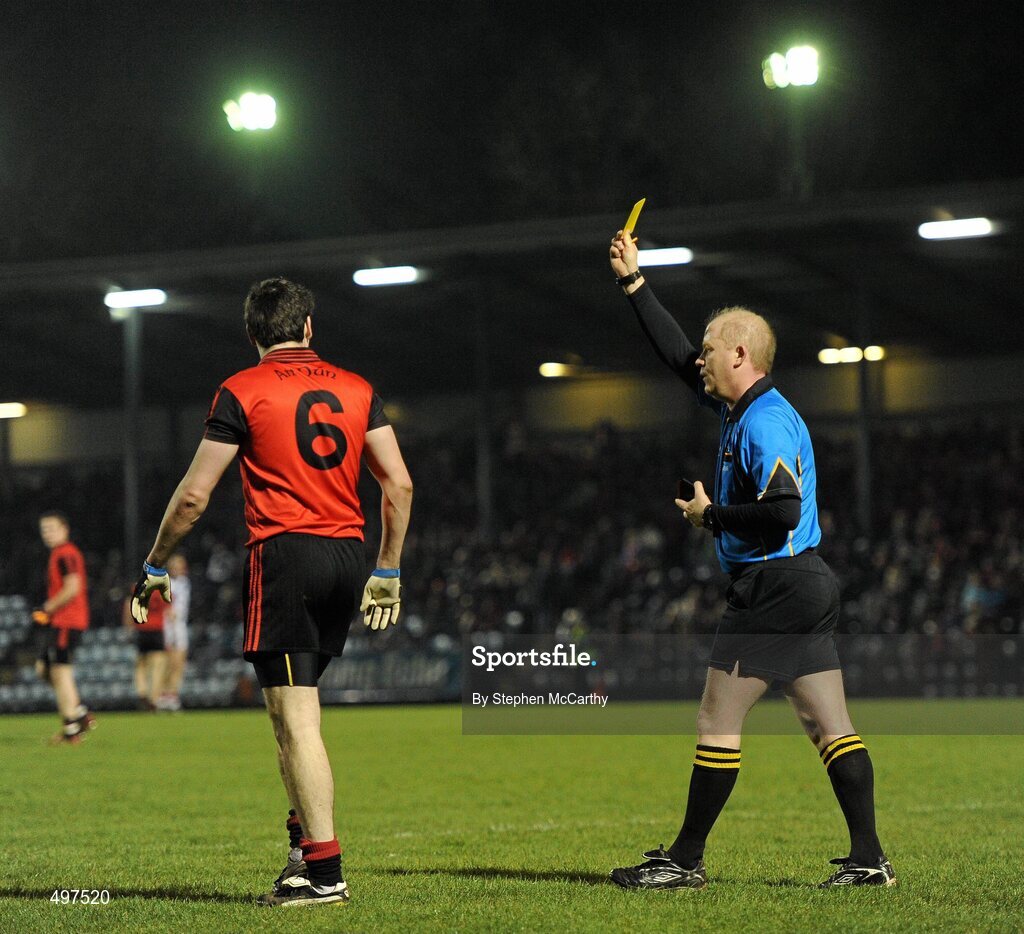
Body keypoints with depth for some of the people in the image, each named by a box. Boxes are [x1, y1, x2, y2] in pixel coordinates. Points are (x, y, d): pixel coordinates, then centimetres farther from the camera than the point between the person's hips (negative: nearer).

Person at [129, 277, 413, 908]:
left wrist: (155, 567, 11)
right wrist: (389, 571, 20)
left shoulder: (243, 392, 0)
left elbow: (194, 495, -1)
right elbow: (399, 485, 10)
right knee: (296, 708, 18)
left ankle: (324, 873, -10)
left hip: (285, 553, -5)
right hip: (349, 554, 5)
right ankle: (306, 839, 14)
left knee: (295, 717, -6)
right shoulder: (356, 389, 12)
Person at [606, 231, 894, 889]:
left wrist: (710, 514, -11)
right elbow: (678, 356, 26)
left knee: (718, 723, -4)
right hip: (808, 584, 10)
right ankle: (868, 858, 4)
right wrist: (633, 282, 26)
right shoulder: (744, 409, 15)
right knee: (830, 724, 6)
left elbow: (782, 512, -25)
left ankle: (686, 860, 1)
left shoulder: (765, 422, -14)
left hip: (773, 587, -10)